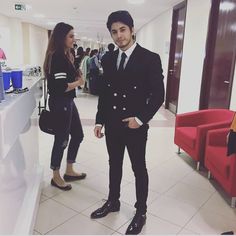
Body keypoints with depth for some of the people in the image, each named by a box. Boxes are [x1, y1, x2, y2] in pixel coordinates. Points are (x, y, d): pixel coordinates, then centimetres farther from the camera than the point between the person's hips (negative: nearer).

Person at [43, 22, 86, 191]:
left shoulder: (65, 55, 11)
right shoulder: (57, 57, -19)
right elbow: (61, 86, -26)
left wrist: (77, 78, -4)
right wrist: (79, 82, -11)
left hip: (68, 102, 10)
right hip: (60, 104, -10)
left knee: (78, 135, 16)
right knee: (62, 139, 3)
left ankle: (69, 171, 31)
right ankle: (56, 177, 22)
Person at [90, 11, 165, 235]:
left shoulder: (150, 58, -10)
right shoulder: (109, 60, 5)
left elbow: (158, 94, -10)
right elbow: (104, 92, 10)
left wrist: (141, 118, -16)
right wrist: (99, 120, 7)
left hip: (135, 126, -5)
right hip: (112, 124, 5)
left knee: (139, 169, 10)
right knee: (114, 165, 19)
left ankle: (140, 211, 28)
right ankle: (113, 202, 39)